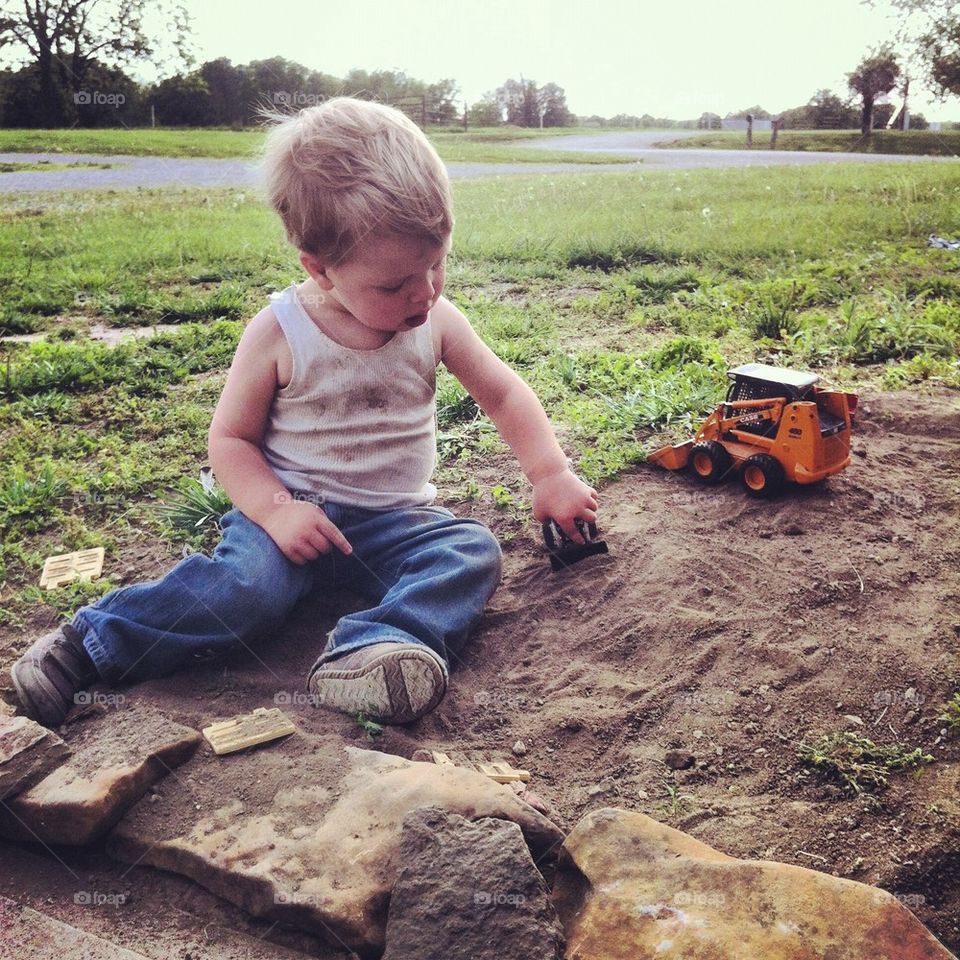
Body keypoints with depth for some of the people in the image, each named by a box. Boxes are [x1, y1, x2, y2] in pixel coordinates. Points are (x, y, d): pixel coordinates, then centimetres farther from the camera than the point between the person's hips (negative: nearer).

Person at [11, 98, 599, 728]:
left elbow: (504, 394, 9)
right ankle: (85, 645, -19)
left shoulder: (437, 322, -1)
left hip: (393, 521, 4)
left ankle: (366, 652, -42)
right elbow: (230, 438, -4)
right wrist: (275, 509, -21)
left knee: (474, 550, -24)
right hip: (295, 511, -3)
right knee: (249, 586, -31)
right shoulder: (278, 334, -10)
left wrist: (551, 474, -2)